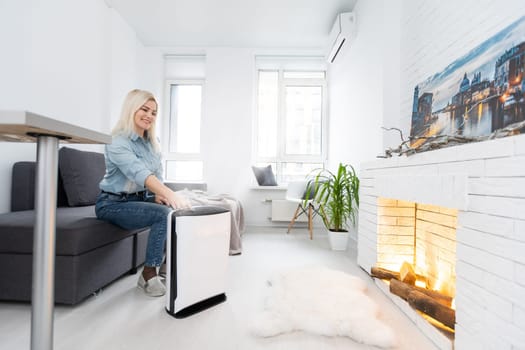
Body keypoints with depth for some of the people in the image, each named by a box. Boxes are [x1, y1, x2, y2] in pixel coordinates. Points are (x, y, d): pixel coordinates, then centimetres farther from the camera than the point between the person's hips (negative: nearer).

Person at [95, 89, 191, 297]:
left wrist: (159, 194, -16)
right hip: (113, 203, -7)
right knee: (164, 214, -29)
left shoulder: (152, 143, 6)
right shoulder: (117, 143, -19)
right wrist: (171, 195, -49)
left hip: (141, 198, 7)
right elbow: (140, 174, -36)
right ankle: (149, 275, -12)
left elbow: (157, 174, 5)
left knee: (179, 212, -15)